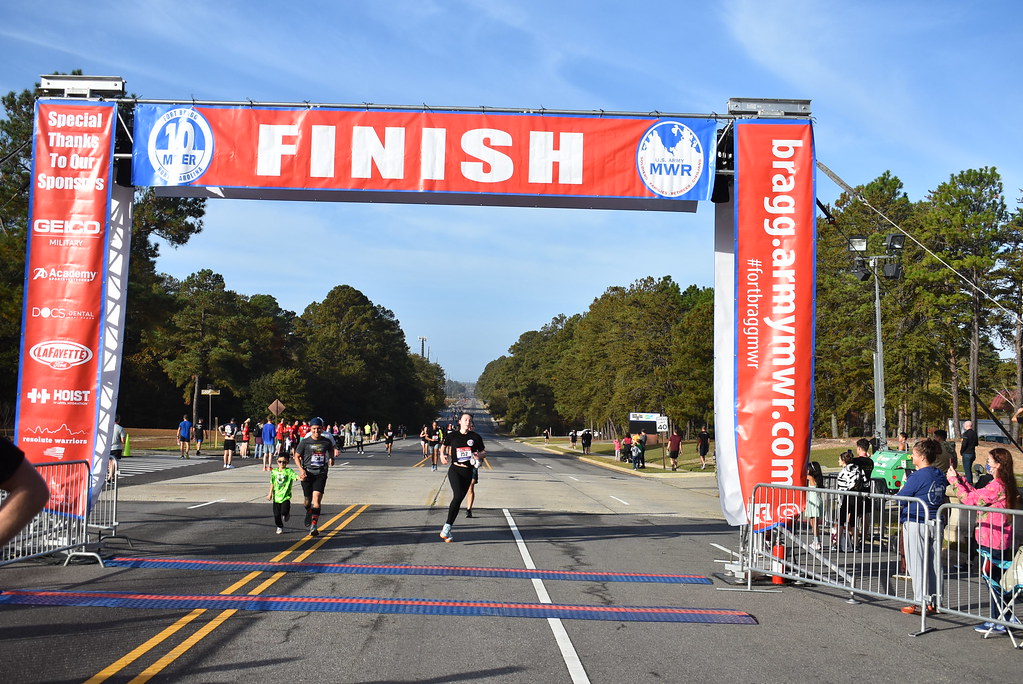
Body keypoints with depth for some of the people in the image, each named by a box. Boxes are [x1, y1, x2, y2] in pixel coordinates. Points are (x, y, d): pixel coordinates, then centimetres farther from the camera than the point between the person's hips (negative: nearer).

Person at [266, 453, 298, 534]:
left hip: (286, 496, -4)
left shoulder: (289, 471, -7)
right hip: (276, 496, 4)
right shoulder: (274, 471, 5)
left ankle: (287, 513, 20)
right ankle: (280, 527, 30)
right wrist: (270, 494, 10)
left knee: (284, 512, -17)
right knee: (277, 514, 7)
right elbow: (272, 483, 12)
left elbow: (295, 475, -24)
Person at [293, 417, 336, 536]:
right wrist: (301, 469, -9)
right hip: (307, 473, 0)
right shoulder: (305, 442, -3)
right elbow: (297, 456, 3)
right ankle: (309, 514, 44)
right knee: (308, 500, 10)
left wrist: (331, 459, 12)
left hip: (321, 474, 0)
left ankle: (314, 526, -17)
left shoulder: (327, 442, 3)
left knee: (316, 500, -15)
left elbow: (331, 450, 26)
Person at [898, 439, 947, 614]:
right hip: (935, 523, 7)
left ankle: (920, 603, 3)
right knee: (933, 563, 13)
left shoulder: (917, 477, -16)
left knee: (917, 565, 0)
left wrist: (903, 485, 8)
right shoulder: (940, 476, 7)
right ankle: (934, 601, 19)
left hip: (916, 523, -7)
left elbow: (900, 499, -12)